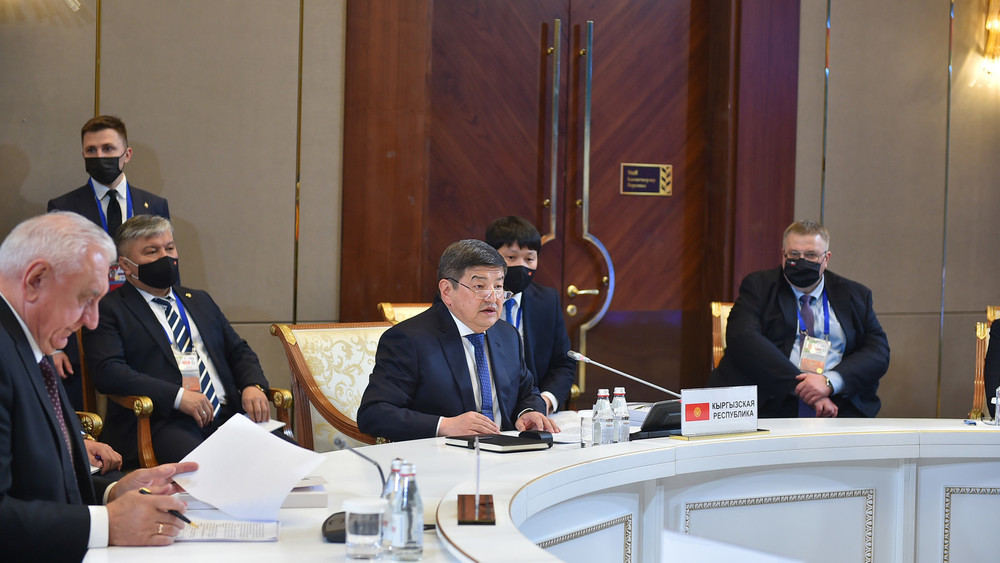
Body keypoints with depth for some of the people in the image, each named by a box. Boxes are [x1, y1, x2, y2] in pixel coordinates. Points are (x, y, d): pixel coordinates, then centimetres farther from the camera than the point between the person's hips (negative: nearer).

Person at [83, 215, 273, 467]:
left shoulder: (199, 301, 28)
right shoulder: (108, 309, 7)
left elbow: (239, 351, 28)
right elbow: (107, 371, -7)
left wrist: (253, 386, 4)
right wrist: (177, 396, -17)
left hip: (227, 415, 6)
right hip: (161, 423, -6)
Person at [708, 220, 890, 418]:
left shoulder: (855, 295, 17)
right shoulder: (758, 287, 10)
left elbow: (879, 352, 6)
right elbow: (744, 340, -7)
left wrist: (830, 382, -13)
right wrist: (799, 386, -18)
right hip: (768, 407, -2)